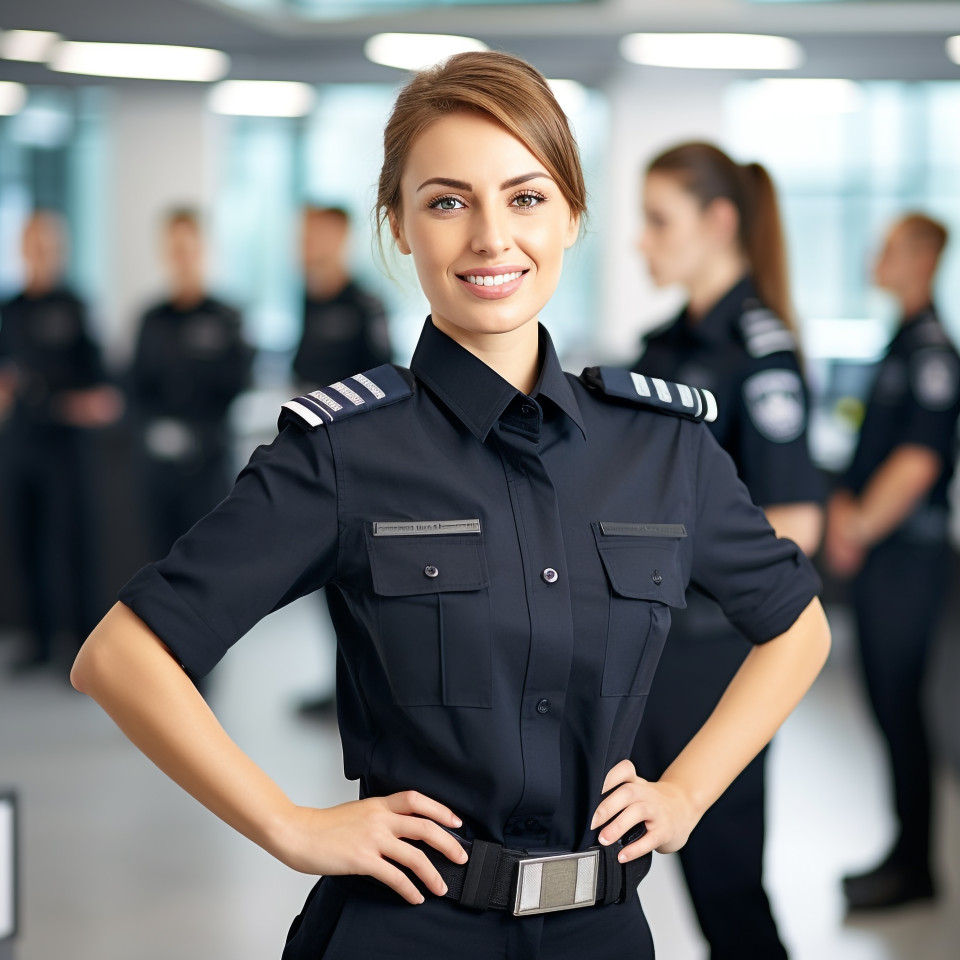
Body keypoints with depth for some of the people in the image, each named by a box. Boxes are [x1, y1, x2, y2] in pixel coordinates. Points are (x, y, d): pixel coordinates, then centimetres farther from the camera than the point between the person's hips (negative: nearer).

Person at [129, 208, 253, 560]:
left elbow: (237, 386, -4)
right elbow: (139, 389, 9)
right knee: (164, 547, 6)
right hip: (160, 456, 4)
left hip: (208, 455, -4)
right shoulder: (153, 320, 10)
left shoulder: (225, 319, -2)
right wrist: (157, 427, -8)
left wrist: (196, 431, -12)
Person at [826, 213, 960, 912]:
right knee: (888, 702, 13)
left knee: (898, 705, -4)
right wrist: (845, 506, 6)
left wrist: (859, 527, -12)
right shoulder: (904, 343, 15)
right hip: (877, 552, 9)